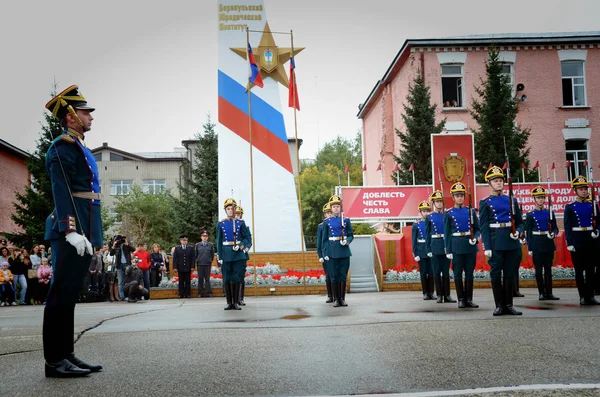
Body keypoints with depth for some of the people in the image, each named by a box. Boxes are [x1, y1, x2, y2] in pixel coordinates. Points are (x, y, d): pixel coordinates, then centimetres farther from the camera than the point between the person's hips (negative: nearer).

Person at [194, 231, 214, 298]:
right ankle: (200, 293, 8)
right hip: (200, 264, 1)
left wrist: (210, 261, 6)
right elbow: (195, 254, 10)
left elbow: (212, 254, 9)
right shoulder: (197, 245, 3)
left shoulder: (210, 245, 2)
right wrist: (197, 261, 8)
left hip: (208, 264, -1)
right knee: (200, 279, 4)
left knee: (207, 278, 1)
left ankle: (208, 292, 3)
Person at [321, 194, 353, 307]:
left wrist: (347, 241, -13)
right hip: (332, 252, -1)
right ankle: (336, 299, 8)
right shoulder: (327, 222, 4)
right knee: (334, 276, 1)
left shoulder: (346, 220, 7)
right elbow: (324, 239, 5)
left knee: (343, 275, 3)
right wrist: (325, 253, -2)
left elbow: (351, 235, 9)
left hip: (344, 251, 1)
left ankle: (342, 299, 10)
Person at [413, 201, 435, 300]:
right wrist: (415, 254, -5)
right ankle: (425, 293, 9)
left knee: (431, 272, 2)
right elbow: (414, 240, 2)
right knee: (423, 272, 2)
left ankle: (431, 293, 10)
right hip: (421, 251, -1)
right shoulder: (416, 225, 2)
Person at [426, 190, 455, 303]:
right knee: (437, 272, 2)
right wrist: (428, 250, -2)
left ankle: (447, 295, 7)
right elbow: (427, 235, 4)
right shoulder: (429, 217, 4)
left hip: (446, 246, 1)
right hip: (435, 247, -1)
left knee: (446, 271, 4)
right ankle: (439, 295, 7)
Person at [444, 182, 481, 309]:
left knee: (469, 273, 5)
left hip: (470, 246, 2)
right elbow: (447, 233, 1)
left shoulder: (471, 211, 8)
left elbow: (477, 229, 10)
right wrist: (448, 251, -3)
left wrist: (475, 238, -11)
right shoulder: (449, 214, 2)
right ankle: (461, 299, 10)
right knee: (458, 273, 2)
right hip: (457, 247, -2)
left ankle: (469, 299, 13)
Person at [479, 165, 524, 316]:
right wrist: (487, 247, -10)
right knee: (496, 273, -1)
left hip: (512, 242, 3)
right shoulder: (485, 203, 3)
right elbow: (483, 226, -2)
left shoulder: (512, 200, 13)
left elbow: (519, 222, 16)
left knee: (510, 274, 6)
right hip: (495, 242, -3)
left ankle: (508, 305, 13)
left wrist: (517, 232, -7)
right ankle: (499, 305, 8)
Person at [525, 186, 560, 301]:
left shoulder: (550, 212, 8)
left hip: (549, 244, 2)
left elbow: (555, 228, 12)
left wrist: (553, 234, -12)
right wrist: (529, 248, -4)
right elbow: (528, 232, 0)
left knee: (548, 269, 5)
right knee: (539, 270, 1)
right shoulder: (530, 214, 0)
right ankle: (542, 293, 8)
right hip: (537, 245, -2)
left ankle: (549, 293, 10)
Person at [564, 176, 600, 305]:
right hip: (577, 242, -3)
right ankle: (583, 296, 6)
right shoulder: (570, 207, 0)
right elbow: (567, 226, -3)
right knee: (579, 270, 1)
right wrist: (569, 243, -10)